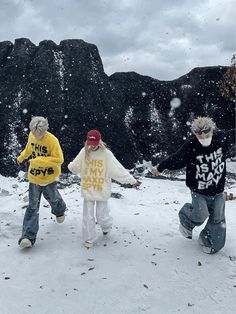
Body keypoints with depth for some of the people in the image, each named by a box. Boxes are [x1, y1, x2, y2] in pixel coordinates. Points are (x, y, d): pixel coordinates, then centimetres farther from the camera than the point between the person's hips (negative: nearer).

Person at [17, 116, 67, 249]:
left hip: (49, 178, -3)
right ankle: (28, 237, 0)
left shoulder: (52, 140, -24)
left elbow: (59, 159, -29)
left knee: (52, 198, 21)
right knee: (33, 206, 1)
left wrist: (40, 160, -32)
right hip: (34, 177, 4)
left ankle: (60, 211, 57)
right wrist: (21, 157, 27)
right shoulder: (32, 135, -5)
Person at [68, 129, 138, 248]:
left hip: (102, 191, -2)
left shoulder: (106, 154, -13)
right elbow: (75, 167, 6)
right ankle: (89, 238, 29)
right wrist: (71, 166, -16)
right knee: (88, 216, 9)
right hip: (87, 190, 2)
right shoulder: (84, 152, -4)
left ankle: (106, 226, 43)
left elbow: (118, 169, -11)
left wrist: (131, 180, -11)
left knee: (101, 216, 8)